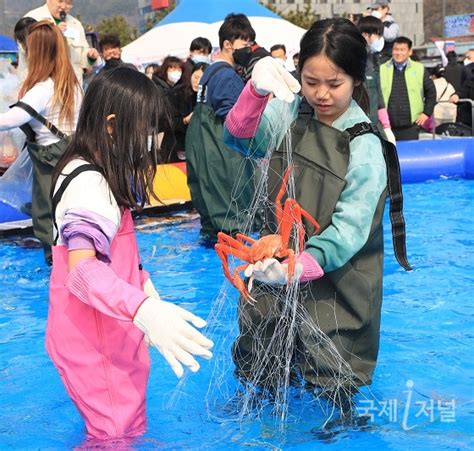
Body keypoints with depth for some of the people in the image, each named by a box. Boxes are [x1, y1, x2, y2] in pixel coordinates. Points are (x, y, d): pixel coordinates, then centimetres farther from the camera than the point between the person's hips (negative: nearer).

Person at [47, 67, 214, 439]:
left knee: (126, 425, 18)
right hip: (94, 336, -10)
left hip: (108, 328, 10)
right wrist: (145, 310, -49)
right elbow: (82, 269, -36)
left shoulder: (98, 174, 10)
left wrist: (144, 283, 13)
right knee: (120, 435, -1)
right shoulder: (88, 185, -23)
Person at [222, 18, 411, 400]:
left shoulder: (365, 147, -17)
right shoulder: (291, 114, -3)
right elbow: (241, 136, -16)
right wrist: (257, 90, -35)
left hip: (333, 282, -4)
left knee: (328, 377, 7)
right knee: (259, 363, 19)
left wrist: (300, 267, -36)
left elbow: (348, 230, -21)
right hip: (276, 266, 5)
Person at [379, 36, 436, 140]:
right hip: (387, 127, 1)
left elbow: (431, 92, 12)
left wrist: (426, 113, 6)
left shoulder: (419, 69, 4)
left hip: (410, 127, 0)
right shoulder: (382, 70, 4)